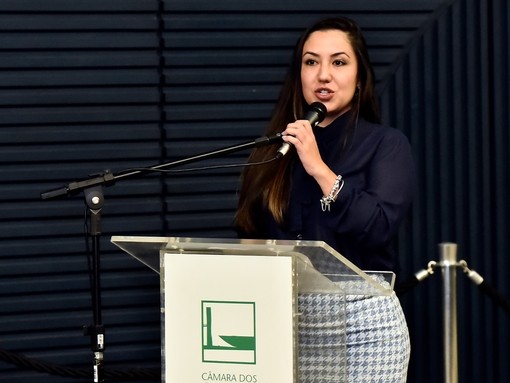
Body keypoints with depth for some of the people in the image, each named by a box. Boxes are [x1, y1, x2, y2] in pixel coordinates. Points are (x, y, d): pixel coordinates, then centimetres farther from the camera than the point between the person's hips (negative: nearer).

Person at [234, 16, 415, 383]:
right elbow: (250, 236, 14)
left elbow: (378, 229, -13)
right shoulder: (276, 149, 11)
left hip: (361, 323, -3)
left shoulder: (385, 143, 1)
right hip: (285, 321, 3)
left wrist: (320, 170, -15)